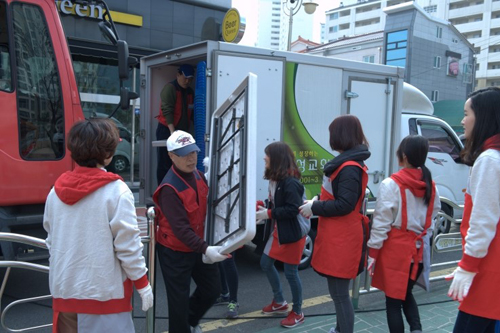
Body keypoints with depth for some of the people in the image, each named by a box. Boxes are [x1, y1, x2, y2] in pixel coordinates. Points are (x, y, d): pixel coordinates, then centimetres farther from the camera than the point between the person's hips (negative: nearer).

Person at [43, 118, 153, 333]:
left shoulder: (57, 190, 1)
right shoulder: (116, 191, -16)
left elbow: (51, 241, 9)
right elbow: (128, 245, -15)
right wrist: (142, 284, -4)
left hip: (64, 290, 5)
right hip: (103, 291, -5)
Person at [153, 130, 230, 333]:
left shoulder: (199, 176, 1)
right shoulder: (169, 188, -25)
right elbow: (180, 228, -29)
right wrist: (205, 249, -36)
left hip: (197, 247, 8)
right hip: (174, 252, -8)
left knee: (213, 288, 17)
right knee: (179, 300, 3)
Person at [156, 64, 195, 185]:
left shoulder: (190, 92, 14)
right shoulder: (170, 88, -8)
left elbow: (192, 113, 16)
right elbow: (167, 111, -17)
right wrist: (172, 131, -26)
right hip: (166, 130, -7)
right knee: (165, 163, -5)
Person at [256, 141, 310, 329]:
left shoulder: (291, 182, -24)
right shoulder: (275, 179, 6)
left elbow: (292, 209, -29)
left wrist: (268, 214, -24)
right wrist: (263, 209, -4)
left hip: (293, 233, -10)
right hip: (277, 231, 10)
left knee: (291, 273, 2)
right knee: (266, 264, 16)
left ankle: (297, 313, 22)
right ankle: (279, 302, 35)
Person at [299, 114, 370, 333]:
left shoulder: (350, 168, -21)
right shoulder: (346, 162, 12)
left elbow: (344, 205, -26)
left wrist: (314, 208, -16)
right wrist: (317, 201, 3)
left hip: (342, 239, -11)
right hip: (337, 237, 11)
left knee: (339, 293, -1)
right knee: (338, 291, 23)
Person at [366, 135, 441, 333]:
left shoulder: (391, 184, -15)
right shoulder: (430, 186, 3)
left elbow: (382, 222, -14)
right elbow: (431, 220, 11)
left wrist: (372, 252, -8)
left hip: (395, 249, -6)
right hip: (419, 249, 6)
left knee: (393, 300, 7)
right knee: (406, 294, 24)